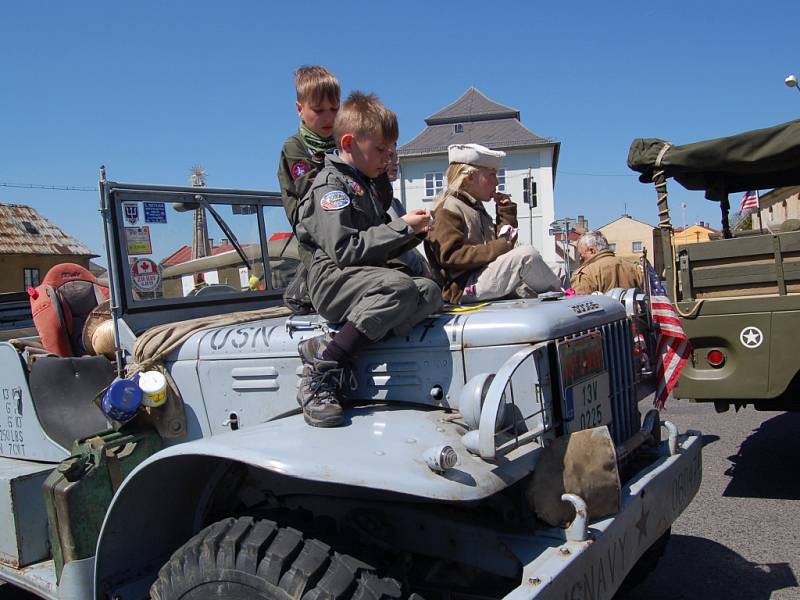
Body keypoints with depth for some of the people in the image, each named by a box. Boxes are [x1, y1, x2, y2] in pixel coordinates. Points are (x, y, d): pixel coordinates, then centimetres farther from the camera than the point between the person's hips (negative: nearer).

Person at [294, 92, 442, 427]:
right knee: (399, 286, -34)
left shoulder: (364, 185, 23)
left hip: (364, 281, 9)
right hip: (333, 282, -9)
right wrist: (402, 227, -15)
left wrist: (413, 234, 9)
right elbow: (346, 251, -19)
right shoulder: (331, 185, -7)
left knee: (430, 292, -14)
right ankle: (322, 371, -29)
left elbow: (381, 249, 27)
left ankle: (327, 349, -25)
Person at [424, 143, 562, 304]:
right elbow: (451, 256, -19)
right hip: (464, 288, -10)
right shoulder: (447, 211, -6)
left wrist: (507, 213, 15)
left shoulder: (478, 210, 24)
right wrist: (497, 248, -23)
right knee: (527, 254, -22)